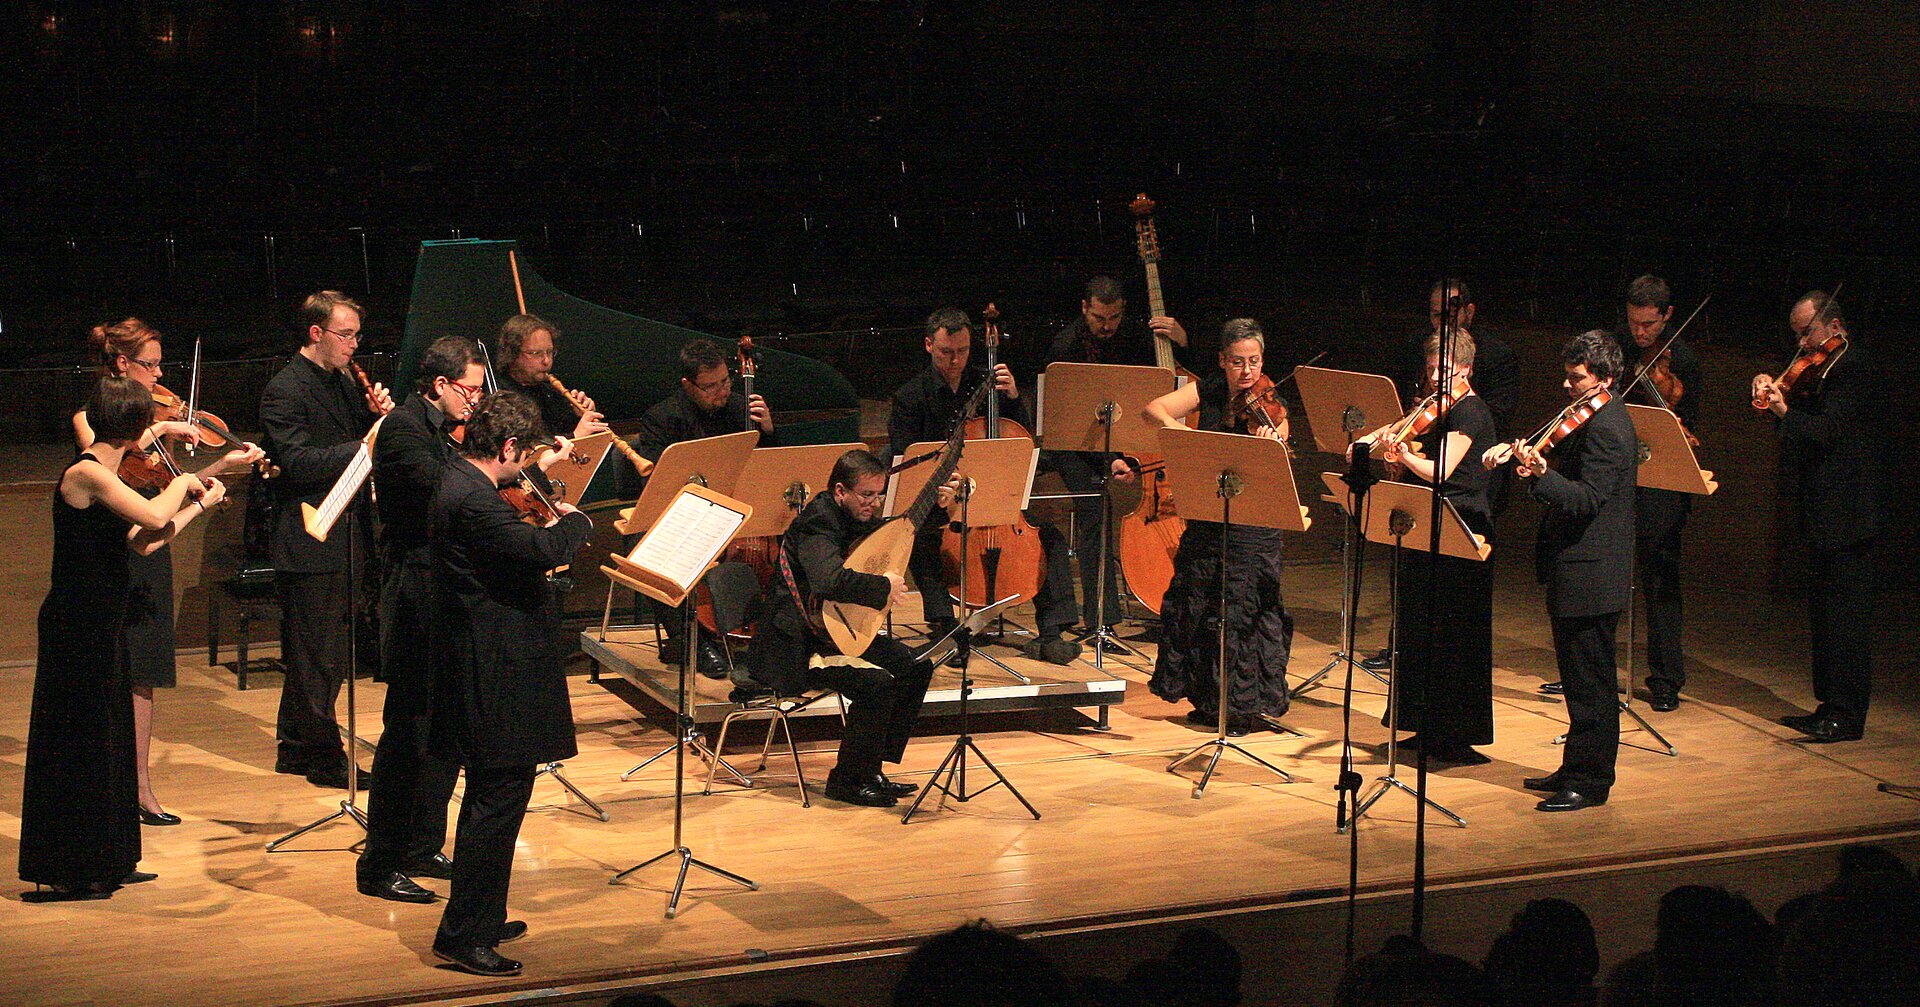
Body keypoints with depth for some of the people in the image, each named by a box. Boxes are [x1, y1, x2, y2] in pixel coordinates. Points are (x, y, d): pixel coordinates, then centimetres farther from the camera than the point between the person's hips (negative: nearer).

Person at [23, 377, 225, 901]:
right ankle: (58, 874, 5)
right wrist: (181, 483, -12)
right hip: (77, 627, -10)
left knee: (107, 739, 16)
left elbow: (142, 541, 14)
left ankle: (101, 863, 25)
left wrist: (198, 505, 19)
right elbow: (154, 517, -31)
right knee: (76, 744, -3)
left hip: (97, 625, 10)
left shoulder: (102, 474, 10)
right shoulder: (87, 474, -19)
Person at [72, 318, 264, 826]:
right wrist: (157, 429, -27)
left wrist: (223, 466, -3)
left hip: (147, 555, 6)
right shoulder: (89, 415, -7)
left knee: (142, 674, 9)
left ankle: (141, 786, 14)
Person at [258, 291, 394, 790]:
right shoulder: (285, 391, -13)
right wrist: (365, 446, -28)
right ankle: (324, 757, 6)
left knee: (332, 652, 15)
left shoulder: (344, 382, 14)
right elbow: (297, 462, -24)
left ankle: (296, 749, 26)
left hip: (346, 539, 9)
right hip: (309, 546, -9)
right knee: (317, 655, -2)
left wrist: (379, 414, -2)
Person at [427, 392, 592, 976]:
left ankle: (482, 920, 30)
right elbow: (540, 550, -32)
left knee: (495, 795, 20)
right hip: (496, 677, -11)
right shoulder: (473, 500, -22)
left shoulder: (462, 484, 11)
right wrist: (577, 521, -11)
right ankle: (463, 935, -3)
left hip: (487, 669, 11)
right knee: (499, 797, -7)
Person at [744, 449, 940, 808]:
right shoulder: (816, 525, -23)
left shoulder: (858, 517, 7)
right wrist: (884, 587, -28)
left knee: (917, 668, 5)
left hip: (836, 631, 10)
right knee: (877, 682, -26)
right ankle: (846, 780, -9)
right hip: (798, 647, -10)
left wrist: (936, 505, 11)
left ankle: (870, 769, 11)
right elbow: (832, 581, -42)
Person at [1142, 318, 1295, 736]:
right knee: (1193, 604, 11)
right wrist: (1171, 424, -27)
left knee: (1244, 611, -5)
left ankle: (1247, 705, 9)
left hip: (1253, 526, -5)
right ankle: (1209, 700, 26)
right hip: (1206, 519, 5)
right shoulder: (1208, 392, 1)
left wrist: (1267, 446, -40)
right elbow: (1152, 408, -8)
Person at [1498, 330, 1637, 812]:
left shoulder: (1606, 426, -18)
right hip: (1578, 571, 11)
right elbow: (1572, 480, 17)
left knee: (1589, 680, -4)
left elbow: (1588, 499, -26)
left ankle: (1588, 781, 2)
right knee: (1580, 678, 18)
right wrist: (1533, 461, 1)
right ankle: (1576, 770, 27)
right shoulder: (1595, 419, 14)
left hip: (1590, 575, -11)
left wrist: (1541, 473, -38)